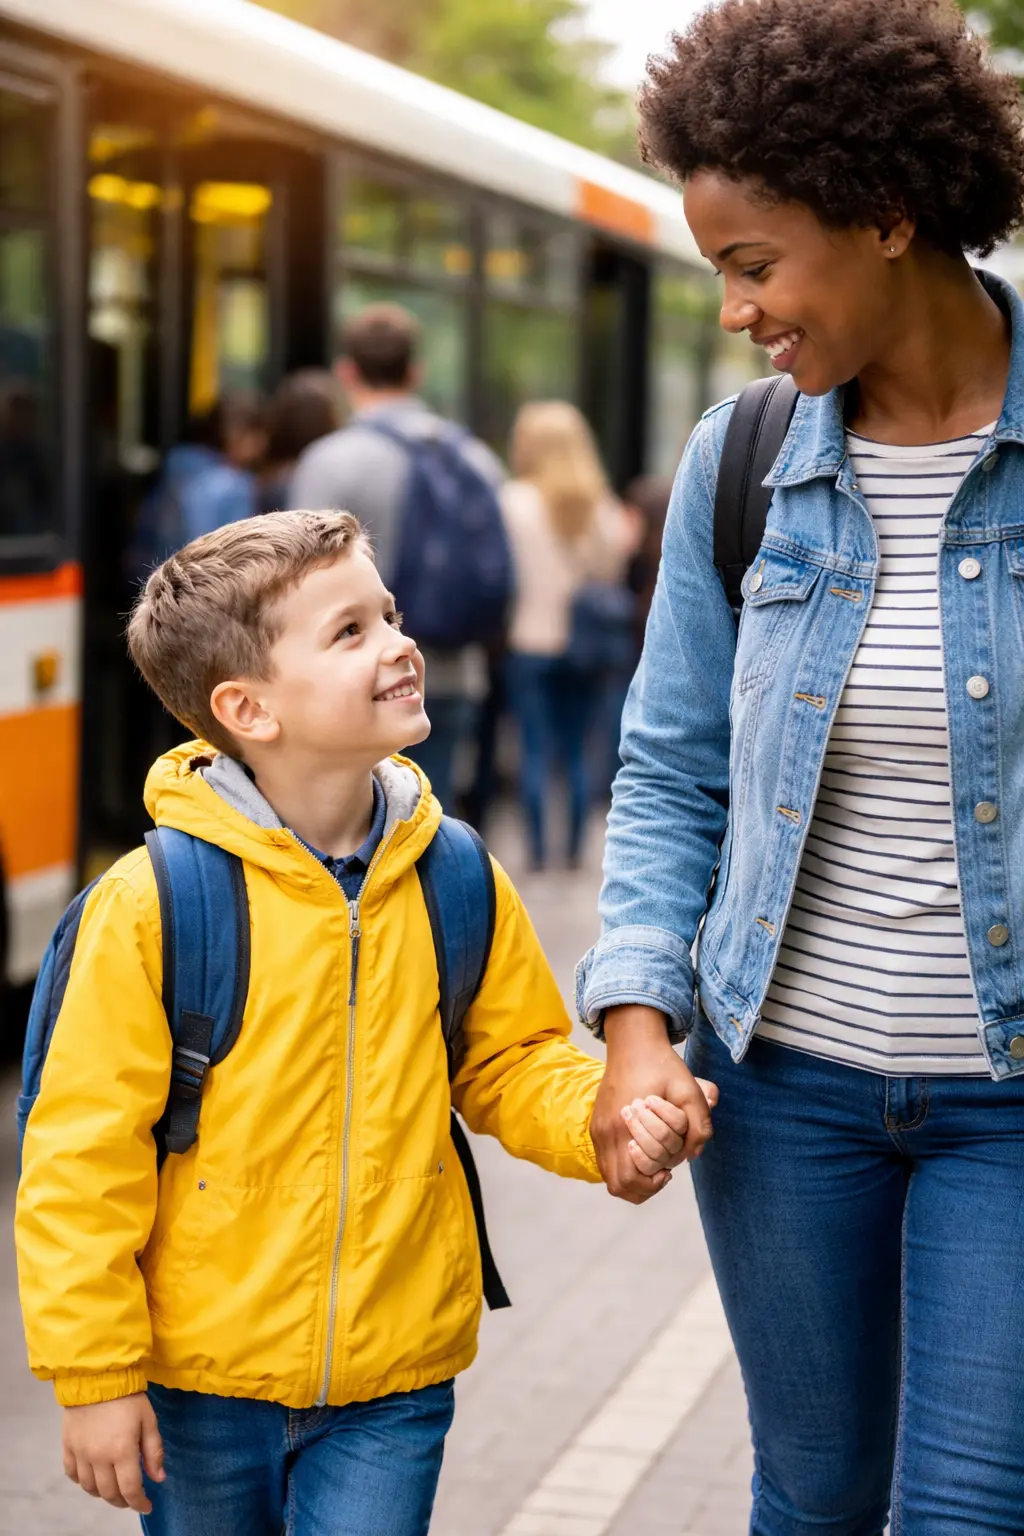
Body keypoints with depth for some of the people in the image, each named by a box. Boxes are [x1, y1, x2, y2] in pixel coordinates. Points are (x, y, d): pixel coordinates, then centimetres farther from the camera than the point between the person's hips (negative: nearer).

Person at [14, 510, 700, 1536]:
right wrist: (94, 1374, -10)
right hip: (201, 1381, -2)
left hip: (393, 1383, 2)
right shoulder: (151, 903, -15)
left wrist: (609, 1121, -12)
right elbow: (83, 1152, -11)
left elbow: (510, 1065, 8)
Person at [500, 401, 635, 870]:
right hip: (587, 643, 3)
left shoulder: (514, 500, -7)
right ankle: (576, 848, 11)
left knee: (535, 751, 2)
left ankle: (538, 850, 0)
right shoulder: (602, 505, 4)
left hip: (531, 642, -3)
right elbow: (615, 571, 4)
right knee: (576, 751, 10)